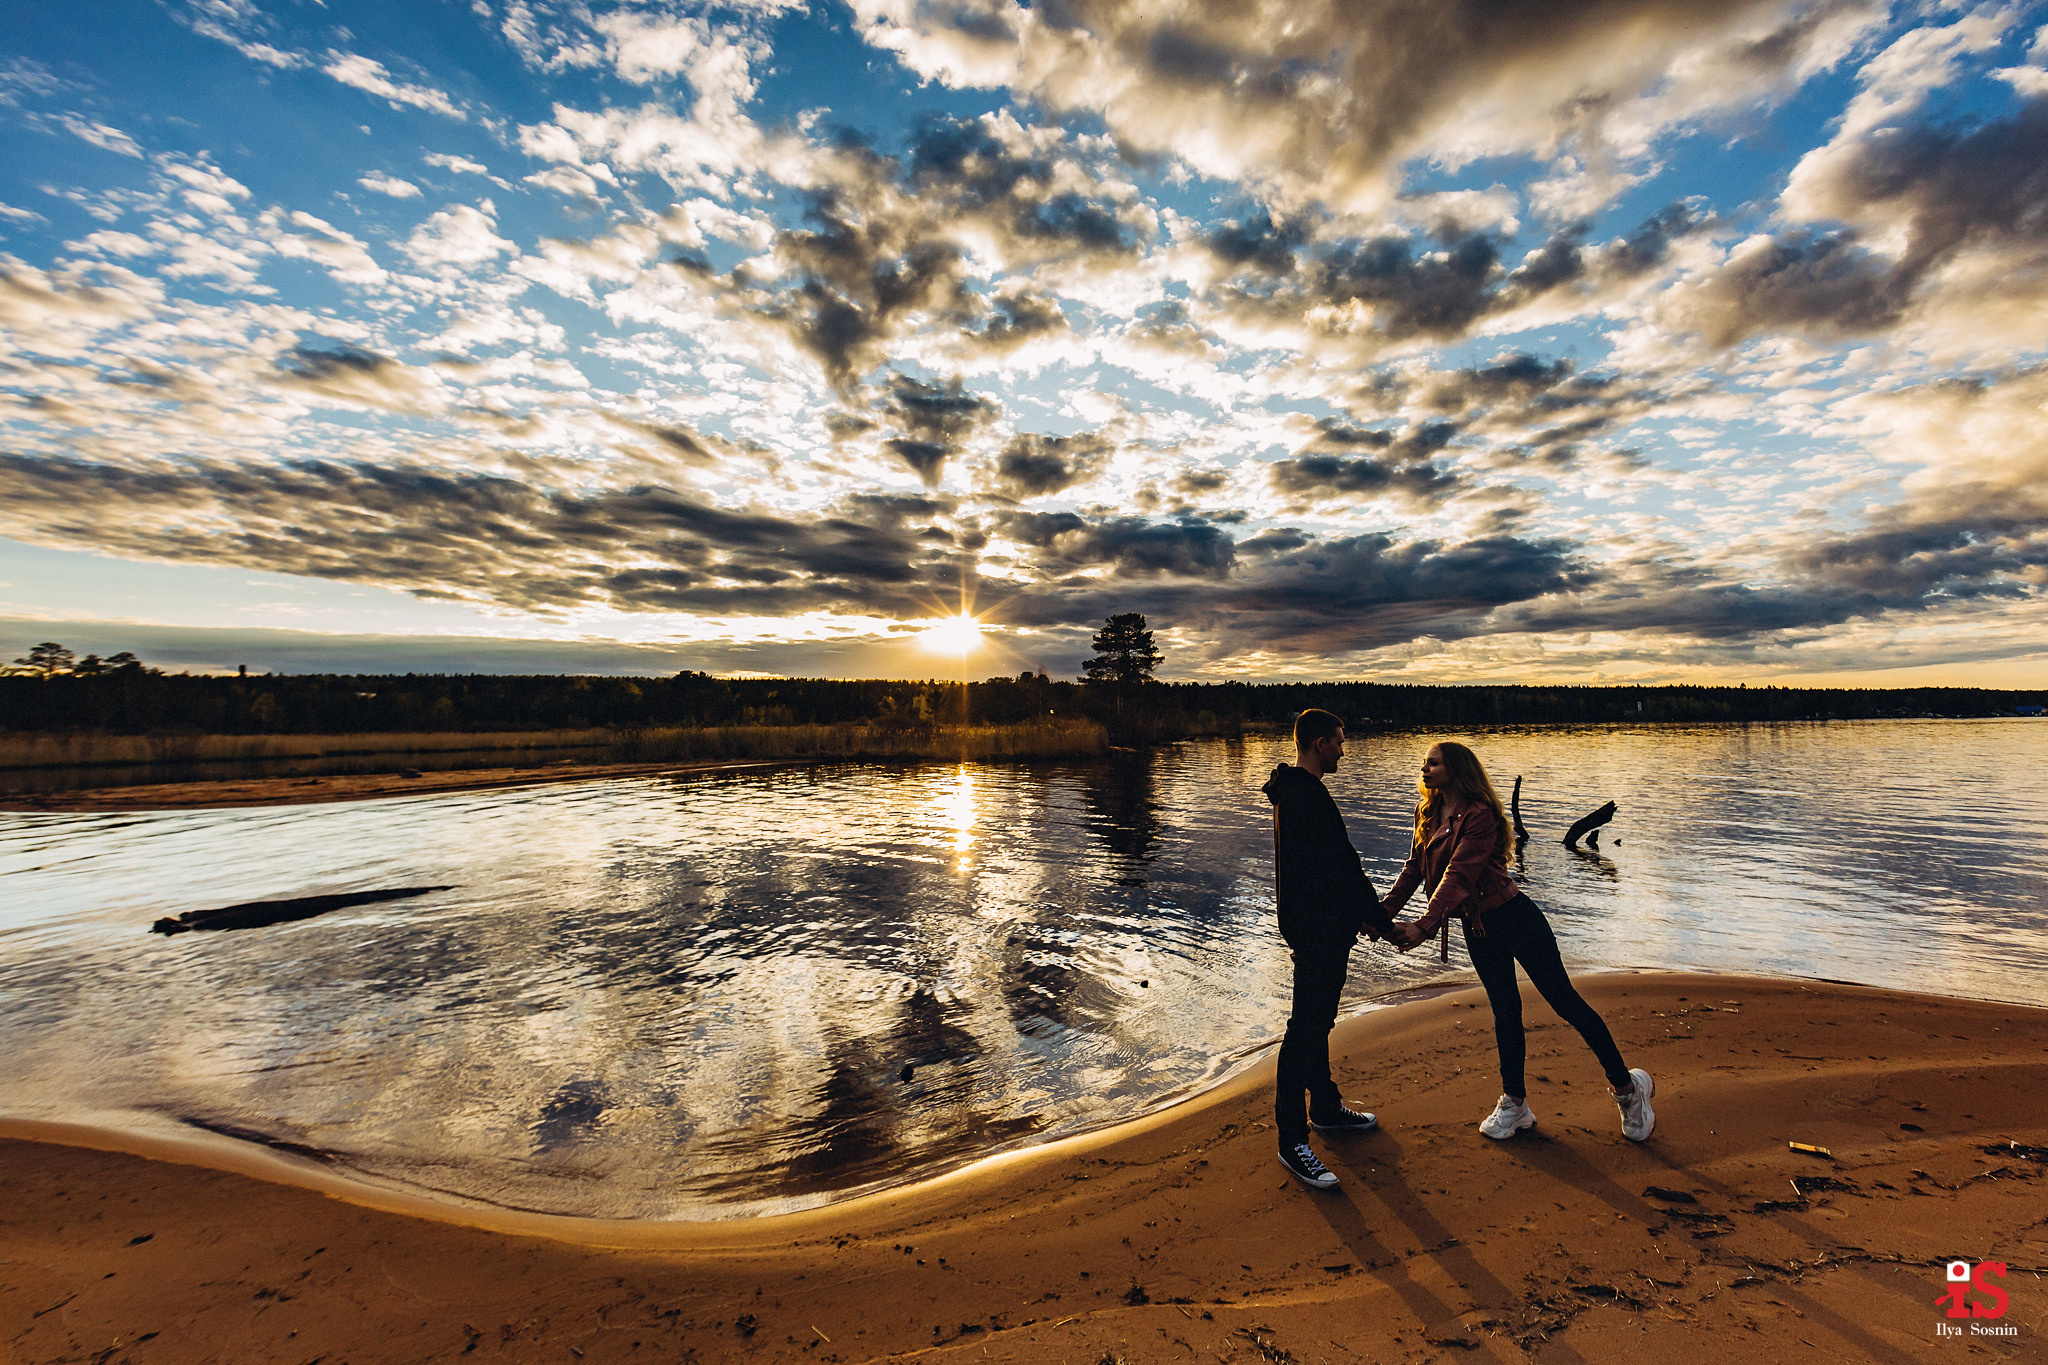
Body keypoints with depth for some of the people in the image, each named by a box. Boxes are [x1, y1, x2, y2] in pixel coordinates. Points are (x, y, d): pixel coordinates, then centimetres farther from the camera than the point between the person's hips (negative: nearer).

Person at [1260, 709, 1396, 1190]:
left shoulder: (1295, 791, 13)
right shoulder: (1307, 796, -22)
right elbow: (1342, 864, -20)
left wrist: (1361, 912, 16)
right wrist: (1379, 918, -8)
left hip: (1319, 926, 11)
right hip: (1319, 929, -11)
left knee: (1317, 1022, 22)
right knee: (1305, 1030, -4)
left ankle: (1325, 1108, 39)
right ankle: (1292, 1141, 6)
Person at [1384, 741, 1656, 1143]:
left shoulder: (1479, 815, -21)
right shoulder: (1428, 814, 3)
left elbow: (1459, 875, -28)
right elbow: (1414, 868, 6)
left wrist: (1424, 925, -34)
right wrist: (1384, 912, -3)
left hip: (1514, 917, -7)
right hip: (1476, 928, 7)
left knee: (1564, 1001, 5)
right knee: (1504, 1010, 15)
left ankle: (1627, 1086, 25)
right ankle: (1514, 1104, 25)